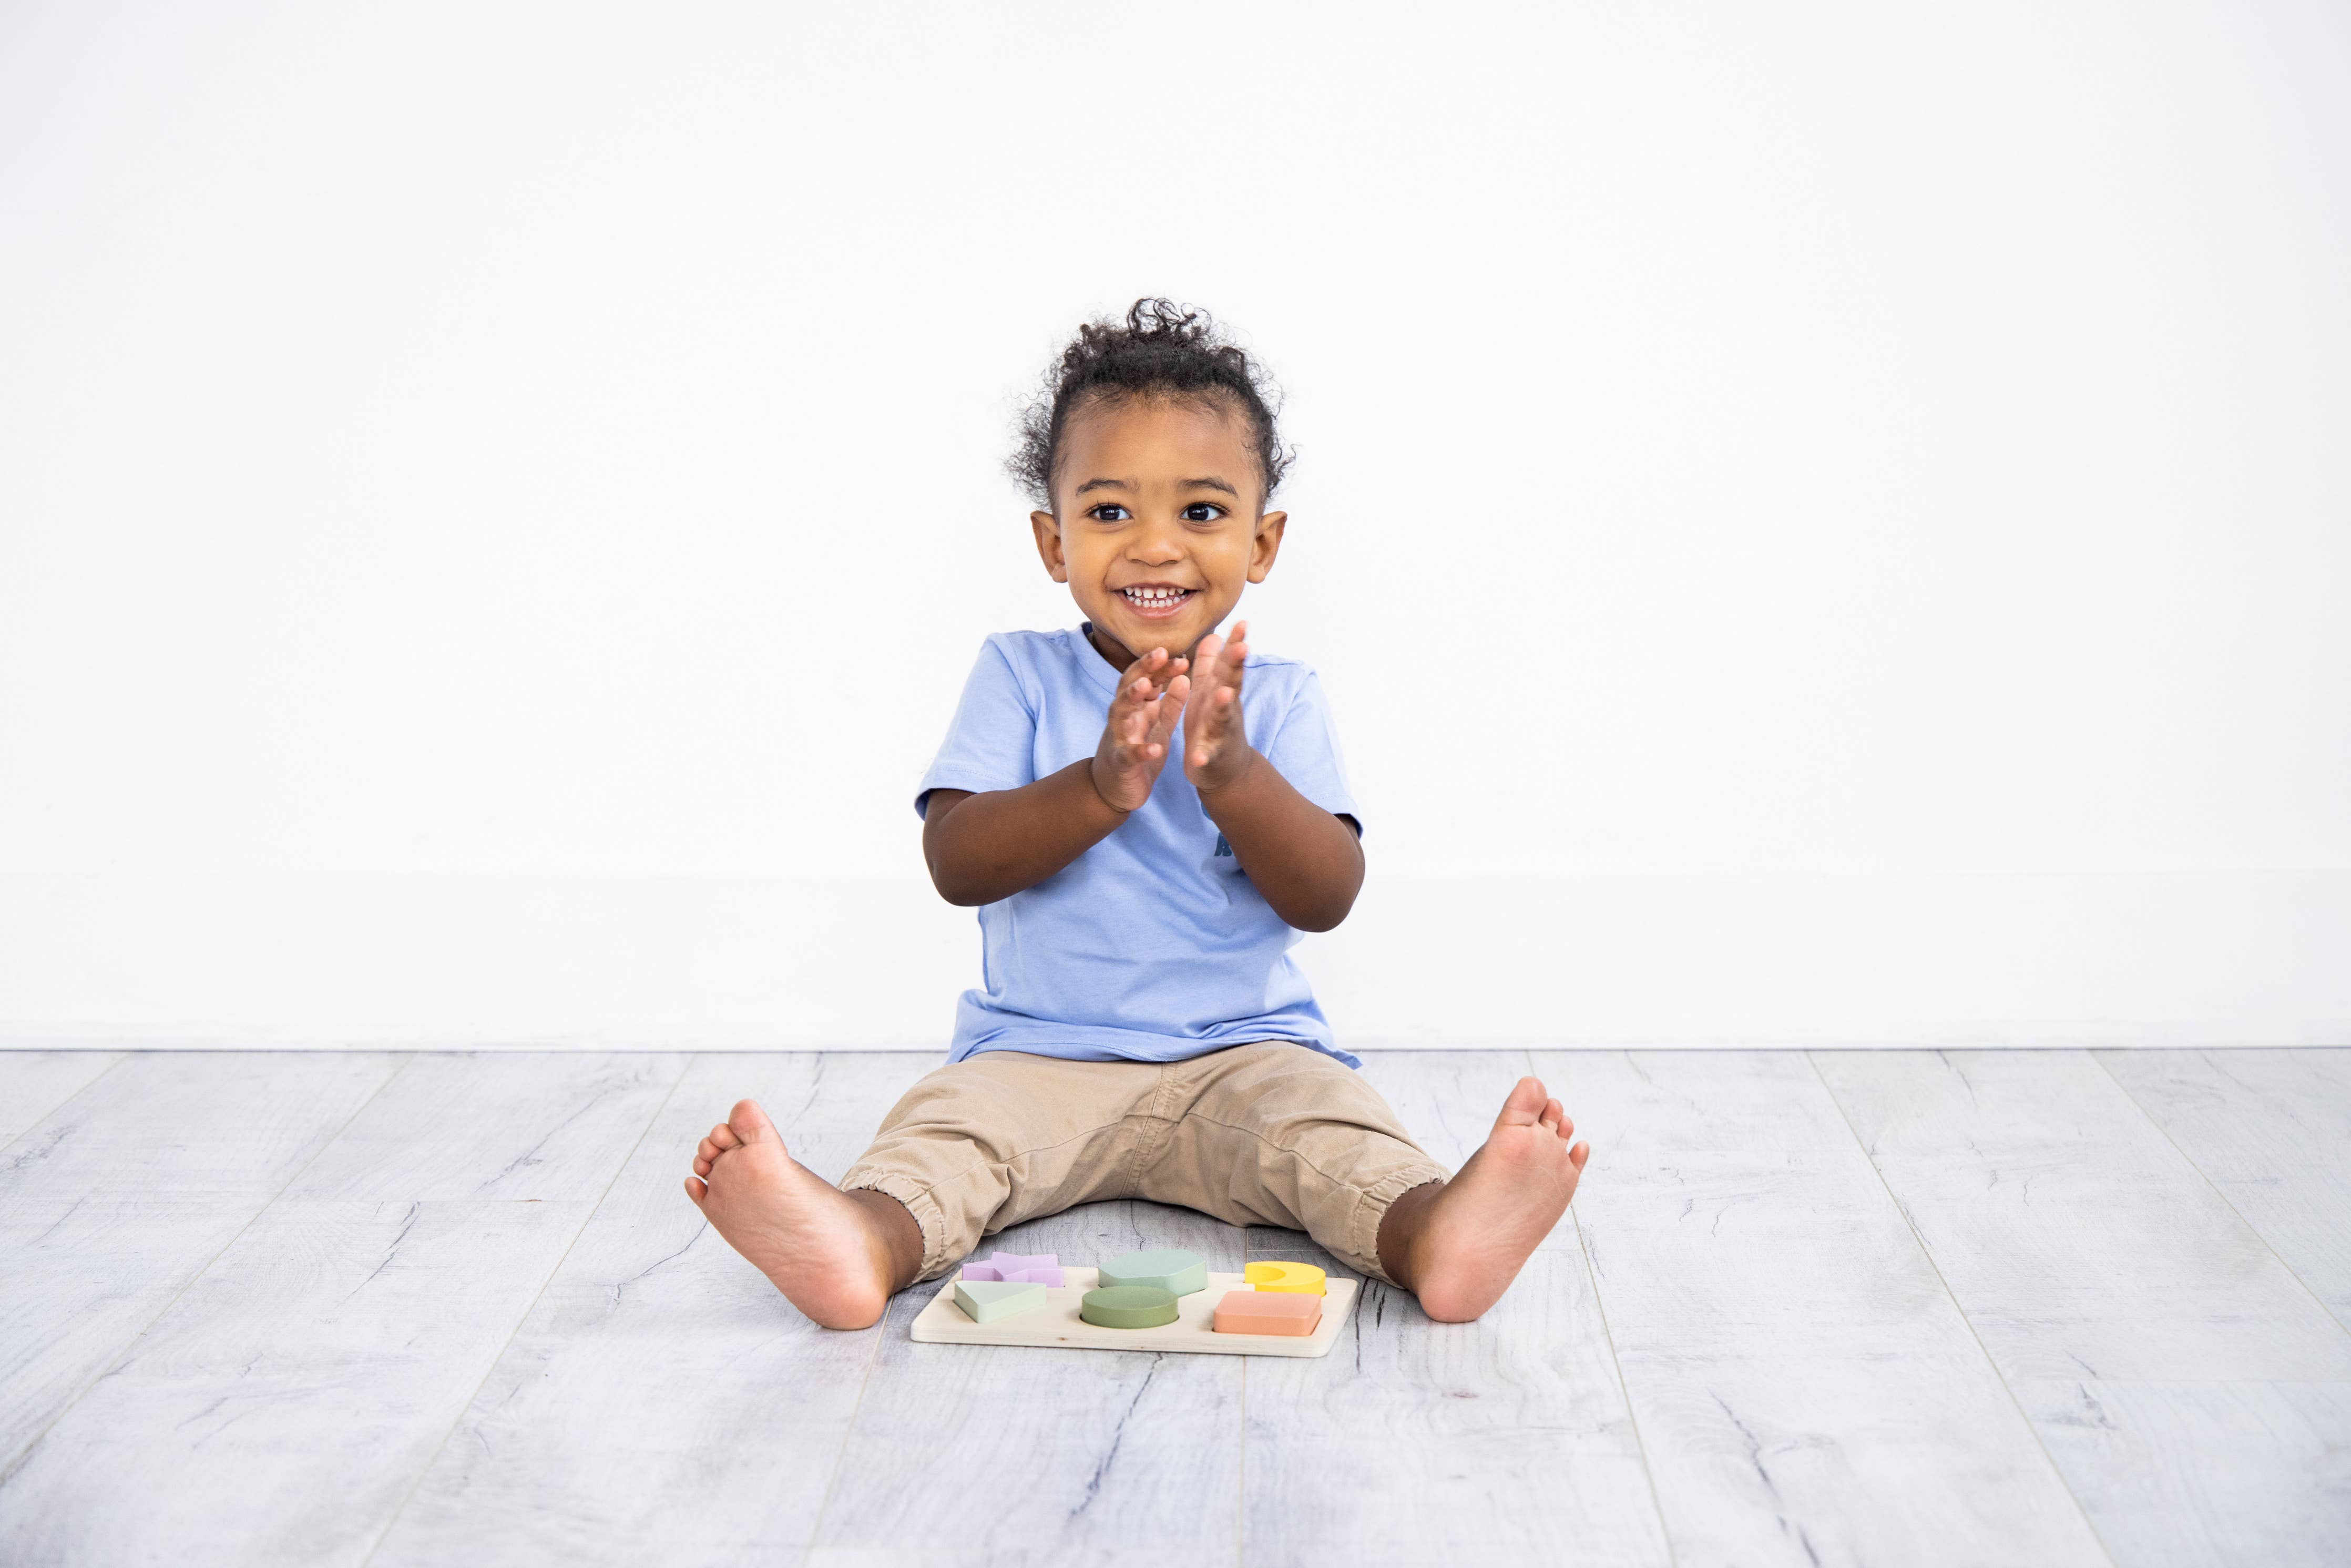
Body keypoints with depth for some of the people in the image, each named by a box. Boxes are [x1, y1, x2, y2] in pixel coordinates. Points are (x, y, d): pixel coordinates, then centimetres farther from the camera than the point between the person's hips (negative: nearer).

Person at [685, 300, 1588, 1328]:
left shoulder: (1278, 697, 4)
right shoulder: (1020, 676, 4)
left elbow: (1326, 898, -7)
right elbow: (955, 865, -9)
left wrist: (1229, 773, -25)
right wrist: (1101, 787, -25)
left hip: (1240, 1054, 1)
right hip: (1037, 1053, 0)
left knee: (1329, 1119, -28)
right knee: (943, 1122, -28)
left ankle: (1431, 1231, -53)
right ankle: (864, 1240, -55)